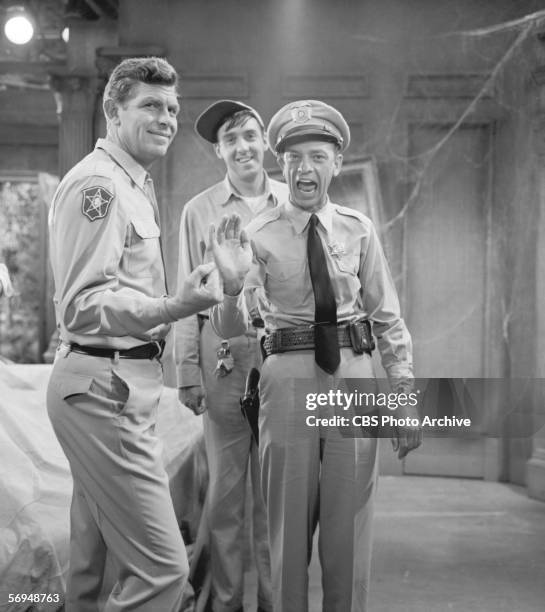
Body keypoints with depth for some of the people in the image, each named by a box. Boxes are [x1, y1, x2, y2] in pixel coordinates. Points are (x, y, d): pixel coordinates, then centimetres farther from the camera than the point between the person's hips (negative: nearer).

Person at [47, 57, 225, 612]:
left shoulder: (134, 186, 19)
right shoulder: (96, 183, -14)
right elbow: (82, 305, -22)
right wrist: (172, 308, -33)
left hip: (119, 385, 11)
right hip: (103, 384, -11)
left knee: (93, 564, 18)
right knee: (161, 567, -12)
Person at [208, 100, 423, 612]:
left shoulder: (358, 230, 3)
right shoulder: (260, 236, -2)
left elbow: (388, 319, 6)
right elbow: (230, 329, -8)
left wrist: (405, 396, 1)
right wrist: (231, 285, -29)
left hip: (354, 377, 1)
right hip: (289, 378, -1)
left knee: (349, 532, 10)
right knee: (289, 531, 10)